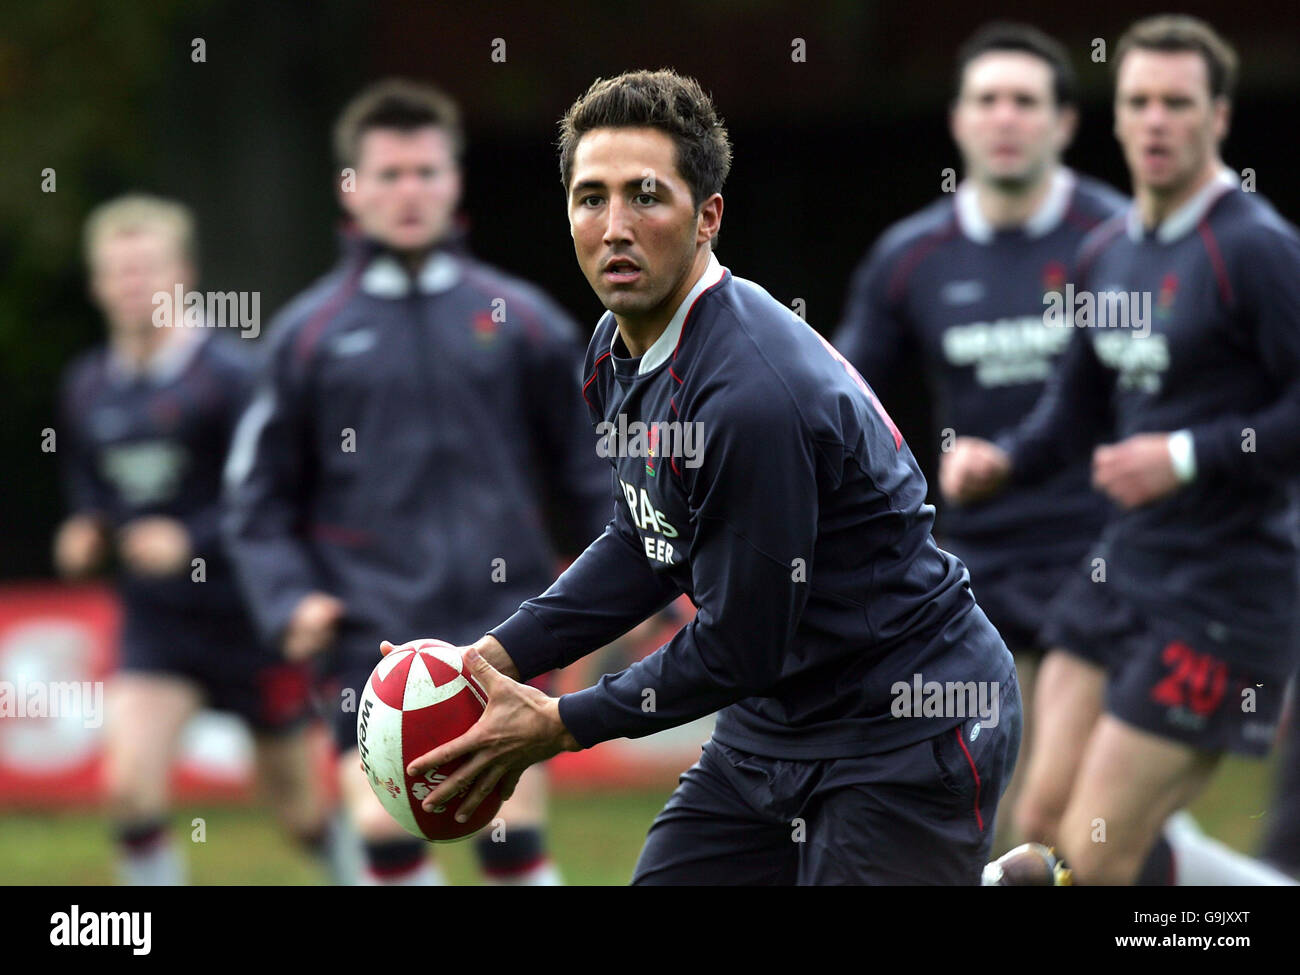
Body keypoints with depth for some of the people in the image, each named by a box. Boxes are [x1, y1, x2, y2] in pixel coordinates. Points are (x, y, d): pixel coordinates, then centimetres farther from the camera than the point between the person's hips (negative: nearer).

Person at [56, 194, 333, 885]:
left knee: (296, 801, 8)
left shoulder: (226, 378, -13)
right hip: (153, 621, 4)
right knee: (128, 787, -15)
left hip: (247, 615, -4)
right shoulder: (88, 388, 5)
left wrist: (192, 542, -25)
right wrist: (84, 539, 0)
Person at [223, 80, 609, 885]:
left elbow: (587, 471, 12)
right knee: (386, 827, -12)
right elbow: (260, 495, 9)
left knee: (515, 842, -2)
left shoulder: (522, 320, 8)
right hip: (373, 629, -1)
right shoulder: (309, 334, 6)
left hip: (501, 622, 1)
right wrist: (289, 599, -6)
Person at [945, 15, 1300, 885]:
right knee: (1046, 822, 6)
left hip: (1225, 589, -8)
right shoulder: (1109, 251, 11)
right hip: (1126, 569, 8)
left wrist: (1187, 456, -21)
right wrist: (1003, 461, 4)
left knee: (1097, 855, -9)